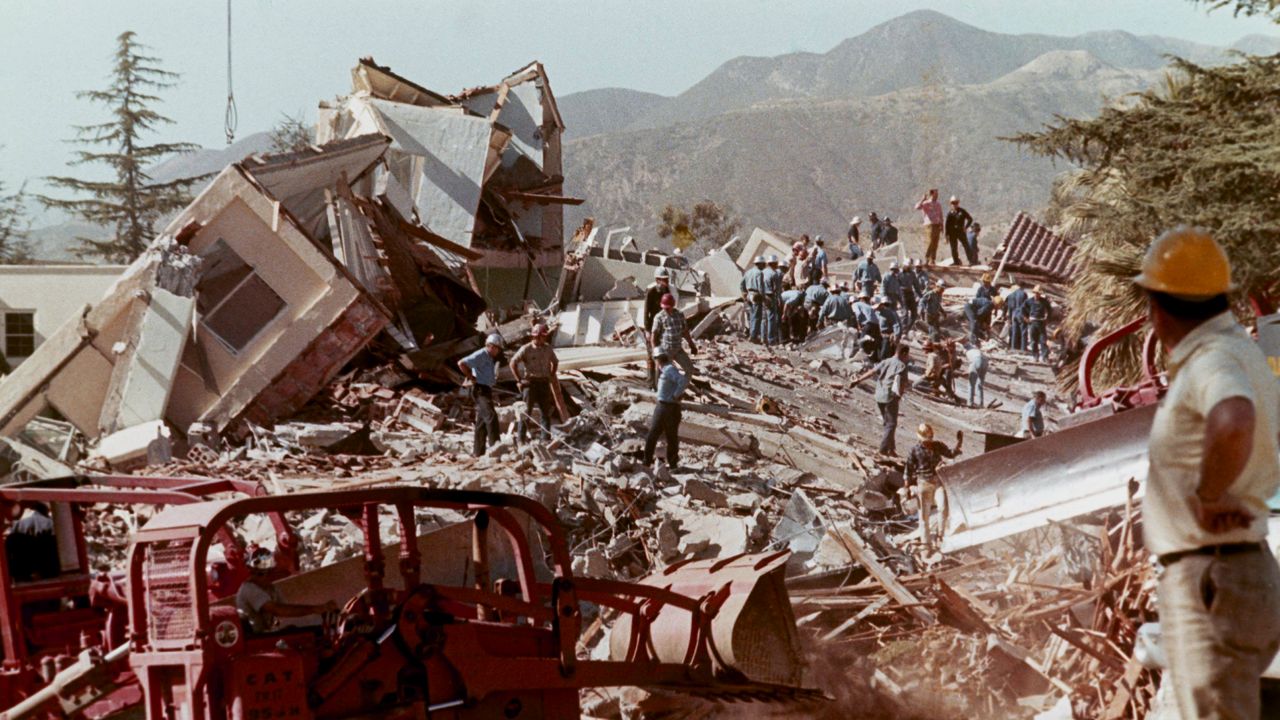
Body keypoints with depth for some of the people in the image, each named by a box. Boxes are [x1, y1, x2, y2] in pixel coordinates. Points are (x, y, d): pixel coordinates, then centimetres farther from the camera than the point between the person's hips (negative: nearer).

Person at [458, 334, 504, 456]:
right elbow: (461, 364, -21)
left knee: (482, 421, 11)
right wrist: (472, 378, -18)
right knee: (491, 415, -19)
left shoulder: (491, 358, 18)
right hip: (480, 390, -10)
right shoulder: (480, 355, -12)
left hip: (487, 390, 10)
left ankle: (478, 451, 16)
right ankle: (495, 445, -23)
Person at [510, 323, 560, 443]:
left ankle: (546, 439, 10)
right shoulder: (526, 349, -6)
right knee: (527, 411, -5)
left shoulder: (548, 348, 9)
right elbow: (513, 363, -5)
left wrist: (551, 376, 13)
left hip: (544, 383, 5)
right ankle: (521, 438, 0)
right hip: (530, 382, -5)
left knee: (546, 411, 5)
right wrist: (519, 380, -8)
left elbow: (555, 362, 25)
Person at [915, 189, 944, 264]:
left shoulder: (938, 204, 17)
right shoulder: (926, 204, -2)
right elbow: (917, 207, -20)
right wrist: (923, 199, -21)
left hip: (937, 225, 6)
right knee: (931, 242, -15)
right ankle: (926, 259, -10)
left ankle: (932, 261, 7)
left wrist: (942, 226, 14)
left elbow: (940, 216, 21)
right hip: (930, 225, -6)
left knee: (935, 244, 4)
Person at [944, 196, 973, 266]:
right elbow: (947, 224, 4)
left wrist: (966, 227, -3)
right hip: (952, 233, 1)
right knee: (954, 247, 3)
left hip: (961, 231, -1)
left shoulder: (962, 211, 3)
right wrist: (947, 235, -1)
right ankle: (956, 261, 12)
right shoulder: (950, 213, 5)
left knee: (966, 246, -7)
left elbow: (970, 219, 9)